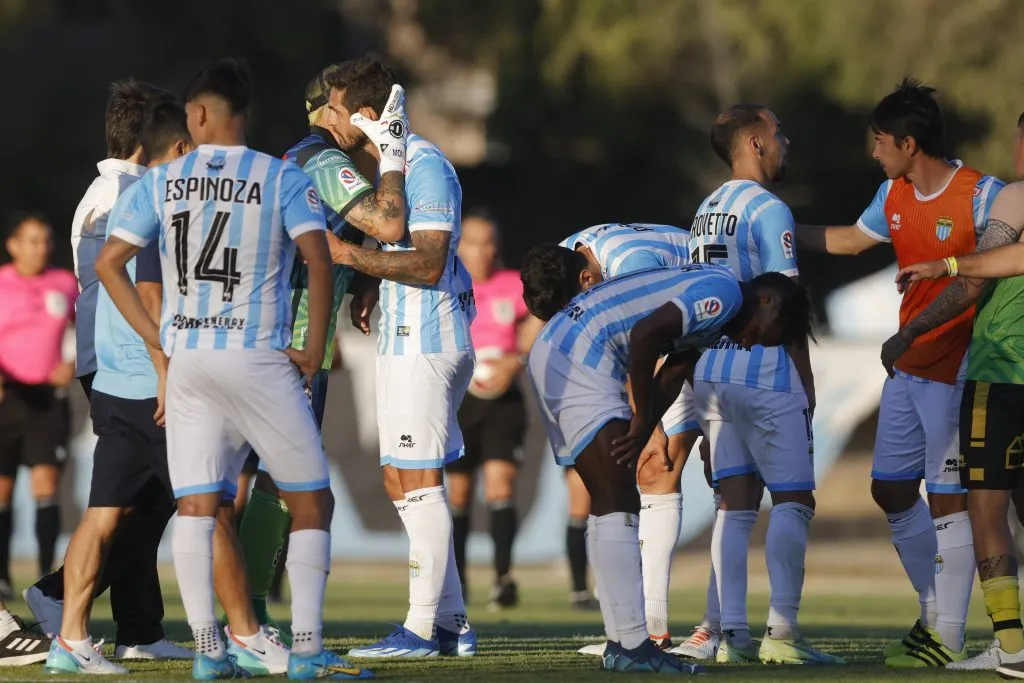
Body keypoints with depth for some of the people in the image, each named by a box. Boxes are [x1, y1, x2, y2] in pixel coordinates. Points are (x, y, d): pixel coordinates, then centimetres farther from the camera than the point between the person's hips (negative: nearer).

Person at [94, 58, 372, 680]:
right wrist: (315, 349, -5)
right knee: (312, 502, 5)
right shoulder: (282, 178, -2)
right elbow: (318, 259, -14)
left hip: (186, 361, 3)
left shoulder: (162, 181, 7)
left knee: (200, 508, 6)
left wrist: (157, 339, 11)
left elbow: (108, 263, 6)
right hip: (259, 357, -3)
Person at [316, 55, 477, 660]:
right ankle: (453, 623, 15)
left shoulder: (425, 165, -15)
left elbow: (430, 264, -21)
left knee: (419, 480, -8)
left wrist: (349, 255, -20)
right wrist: (371, 286, 12)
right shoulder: (388, 163, 16)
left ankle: (423, 627, -5)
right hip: (403, 340, 10)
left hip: (424, 343, -10)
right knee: (403, 480, 11)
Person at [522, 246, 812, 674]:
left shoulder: (713, 303, 20)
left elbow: (669, 380, 15)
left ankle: (620, 643, 13)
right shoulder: (724, 293, -12)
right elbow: (644, 334, -23)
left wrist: (641, 431, -1)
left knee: (607, 505, 12)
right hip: (580, 357, -11)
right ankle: (631, 646, -14)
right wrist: (642, 419, -13)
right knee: (619, 505, -11)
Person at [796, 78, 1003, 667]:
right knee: (892, 490, 12)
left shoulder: (981, 195, -16)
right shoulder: (894, 195, 8)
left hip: (957, 369, -8)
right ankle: (936, 614, 25)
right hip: (907, 368, 8)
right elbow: (852, 238, 25)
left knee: (947, 498, -8)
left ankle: (948, 639, -2)